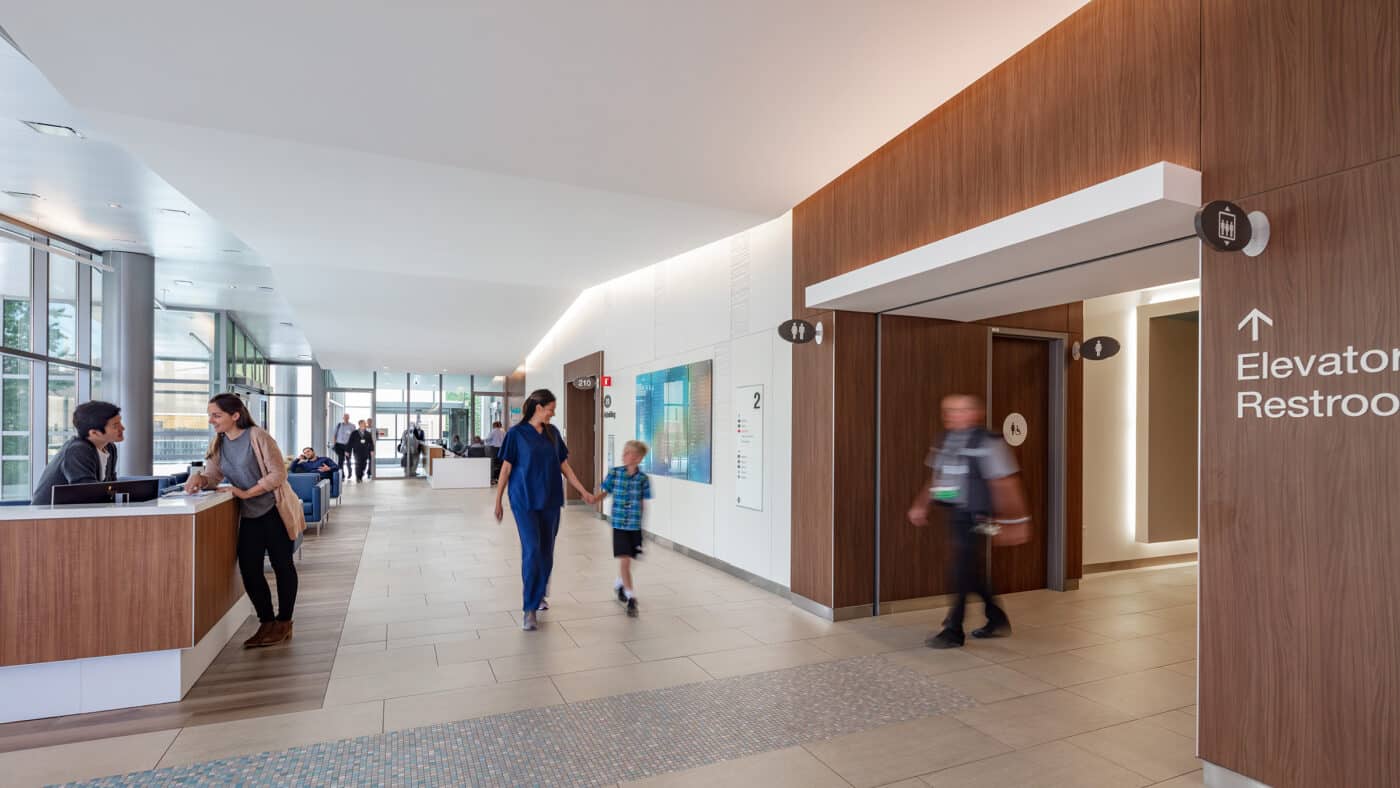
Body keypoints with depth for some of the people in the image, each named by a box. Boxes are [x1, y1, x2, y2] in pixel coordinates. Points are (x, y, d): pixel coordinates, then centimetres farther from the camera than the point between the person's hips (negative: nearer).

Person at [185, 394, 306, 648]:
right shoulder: (218, 444, 7)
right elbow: (213, 477, 7)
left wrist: (246, 493, -18)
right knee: (249, 569, 3)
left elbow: (278, 474, -16)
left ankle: (284, 622, 17)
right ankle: (267, 623, 19)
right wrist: (198, 479, -15)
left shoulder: (257, 436, -13)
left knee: (282, 565, 3)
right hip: (249, 516, 6)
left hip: (275, 511, -6)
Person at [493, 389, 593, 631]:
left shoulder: (553, 433, 7)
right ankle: (530, 610, -1)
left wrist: (583, 491, 7)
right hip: (524, 501, -4)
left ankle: (537, 595, 34)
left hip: (550, 500, 5)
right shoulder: (517, 433, -5)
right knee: (532, 551, -10)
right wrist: (498, 501, -1)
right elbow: (506, 468, -3)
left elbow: (564, 465, 11)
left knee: (546, 552, 11)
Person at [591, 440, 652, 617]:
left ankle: (619, 584, 44)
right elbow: (604, 492, 3)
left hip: (635, 526, 1)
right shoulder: (614, 473, -4)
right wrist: (591, 499, -16)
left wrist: (644, 524, 0)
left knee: (628, 561, 13)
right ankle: (631, 598, 5)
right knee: (624, 560, -6)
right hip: (619, 524, -1)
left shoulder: (643, 479, -6)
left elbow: (644, 503, -1)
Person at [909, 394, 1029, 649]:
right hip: (954, 514, 8)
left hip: (973, 517, -8)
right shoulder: (946, 441, 8)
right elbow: (937, 479, 17)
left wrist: (1017, 518, -8)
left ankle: (953, 631, 7)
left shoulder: (987, 443, -13)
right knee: (971, 570, 17)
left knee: (963, 571, -4)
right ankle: (997, 619, 35)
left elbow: (1006, 484, -10)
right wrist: (920, 505, 12)